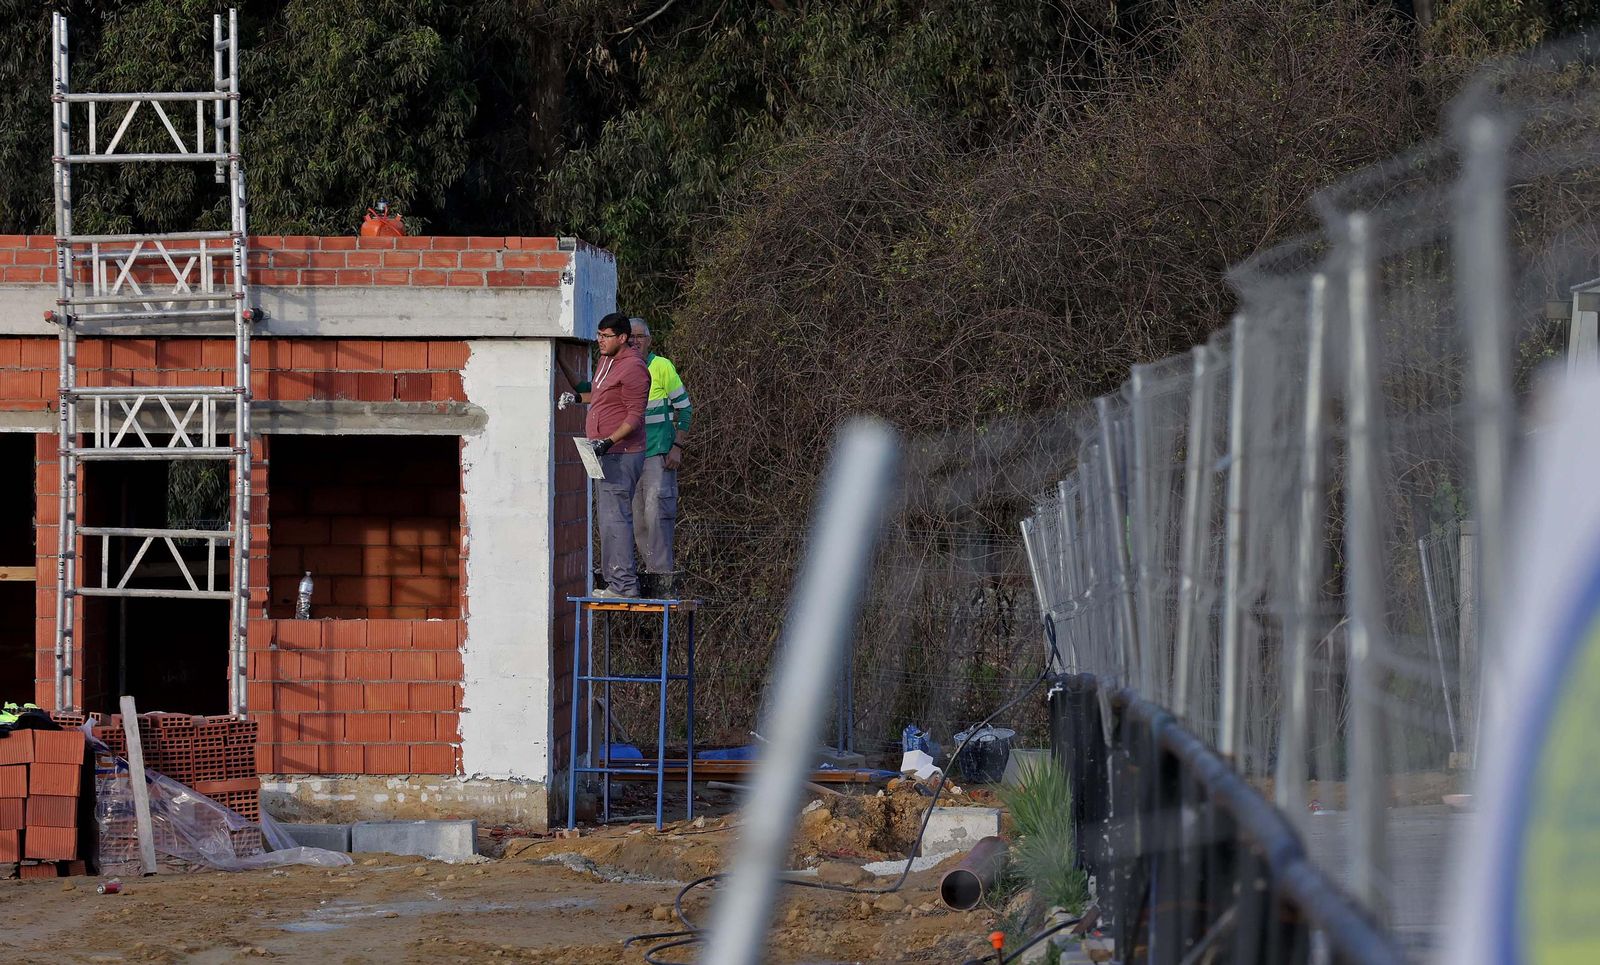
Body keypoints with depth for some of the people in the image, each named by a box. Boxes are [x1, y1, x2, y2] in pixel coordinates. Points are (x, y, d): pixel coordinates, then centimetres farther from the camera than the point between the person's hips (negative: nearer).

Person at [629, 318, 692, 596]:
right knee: (638, 518, 6)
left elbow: (685, 408, -2)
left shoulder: (662, 367, -5)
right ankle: (652, 573, 13)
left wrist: (677, 447, -9)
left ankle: (662, 575, -16)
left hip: (659, 453, -6)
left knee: (656, 511, -15)